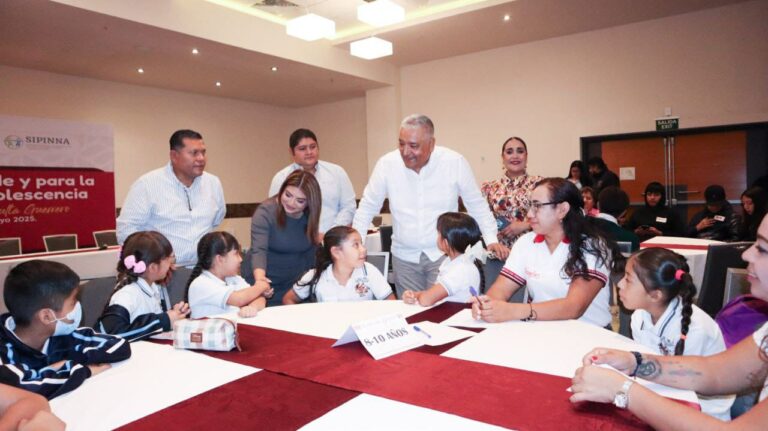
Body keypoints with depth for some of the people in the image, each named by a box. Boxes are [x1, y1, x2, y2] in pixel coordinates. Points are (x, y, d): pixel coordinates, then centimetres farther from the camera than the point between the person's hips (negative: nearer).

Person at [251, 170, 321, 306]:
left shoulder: (310, 216, -4)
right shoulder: (265, 212, -17)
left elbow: (310, 253, 4)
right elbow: (258, 250, -29)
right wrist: (260, 279, -45)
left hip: (298, 285, 4)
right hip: (268, 285, -3)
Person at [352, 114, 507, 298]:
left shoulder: (455, 162, -10)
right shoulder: (386, 164, -8)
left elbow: (476, 204, 2)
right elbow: (368, 206, 4)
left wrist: (491, 239, -1)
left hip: (444, 254, -1)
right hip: (404, 256, 2)